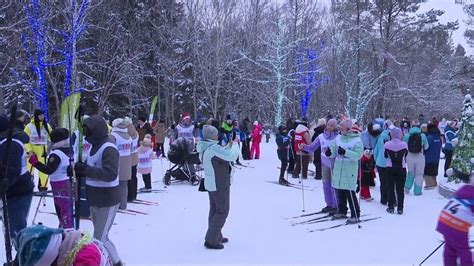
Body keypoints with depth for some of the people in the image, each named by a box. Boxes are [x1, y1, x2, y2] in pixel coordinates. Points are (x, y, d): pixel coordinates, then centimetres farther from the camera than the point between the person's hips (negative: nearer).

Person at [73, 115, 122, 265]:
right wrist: (80, 170, -1)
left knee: (100, 239, -4)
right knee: (100, 237, 20)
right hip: (95, 200, 9)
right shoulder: (96, 146, 9)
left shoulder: (108, 148, -20)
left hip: (107, 201, -9)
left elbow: (110, 174, -30)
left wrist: (85, 169, -30)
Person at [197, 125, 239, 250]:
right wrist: (235, 145, -12)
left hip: (211, 183, 10)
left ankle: (216, 236, 31)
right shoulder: (214, 148, -26)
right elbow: (232, 156, -28)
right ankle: (211, 241, 4)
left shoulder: (204, 148, 5)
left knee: (214, 210, 18)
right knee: (222, 212, 1)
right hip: (219, 185, -10)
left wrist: (229, 145, 9)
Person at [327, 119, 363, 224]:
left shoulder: (356, 139, -7)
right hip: (338, 168, 6)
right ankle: (342, 211, 28)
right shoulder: (338, 138, 11)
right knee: (339, 191, 12)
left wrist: (345, 152, -26)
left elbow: (358, 155, -15)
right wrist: (330, 152, -12)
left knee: (350, 193, -6)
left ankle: (355, 215, 4)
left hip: (350, 169, -6)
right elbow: (334, 151, 11)